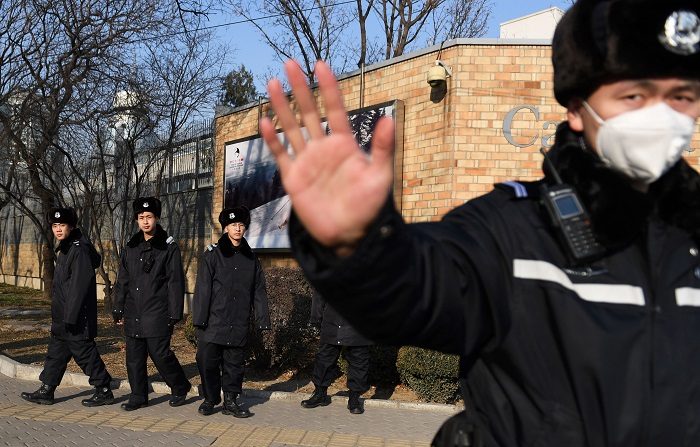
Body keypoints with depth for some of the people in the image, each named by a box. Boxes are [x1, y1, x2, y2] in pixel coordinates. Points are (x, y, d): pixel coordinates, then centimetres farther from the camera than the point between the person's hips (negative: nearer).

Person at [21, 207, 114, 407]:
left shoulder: (79, 250, -18)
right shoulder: (65, 248, 13)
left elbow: (80, 285, -23)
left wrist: (70, 316, -24)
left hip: (77, 318, -10)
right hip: (63, 317, 10)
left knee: (84, 352, -2)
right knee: (56, 352, 15)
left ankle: (104, 391, 8)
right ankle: (46, 391, 24)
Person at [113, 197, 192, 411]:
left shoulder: (169, 247, -4)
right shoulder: (130, 248, 12)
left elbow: (175, 283, -6)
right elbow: (122, 281, 17)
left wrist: (174, 314, -10)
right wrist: (118, 310, 12)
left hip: (157, 315, -5)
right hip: (133, 314, 5)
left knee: (160, 354, -4)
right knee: (134, 357, 7)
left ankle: (180, 387, 18)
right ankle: (138, 397, 19)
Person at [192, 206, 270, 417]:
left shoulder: (251, 258, 10)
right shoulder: (212, 254, -1)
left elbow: (258, 291, 12)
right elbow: (202, 288, -5)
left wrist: (262, 319, 6)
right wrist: (200, 318, -10)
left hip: (239, 325, 3)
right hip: (213, 321, -3)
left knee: (235, 363, 7)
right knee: (207, 360, 0)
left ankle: (230, 401, 19)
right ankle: (210, 400, 17)